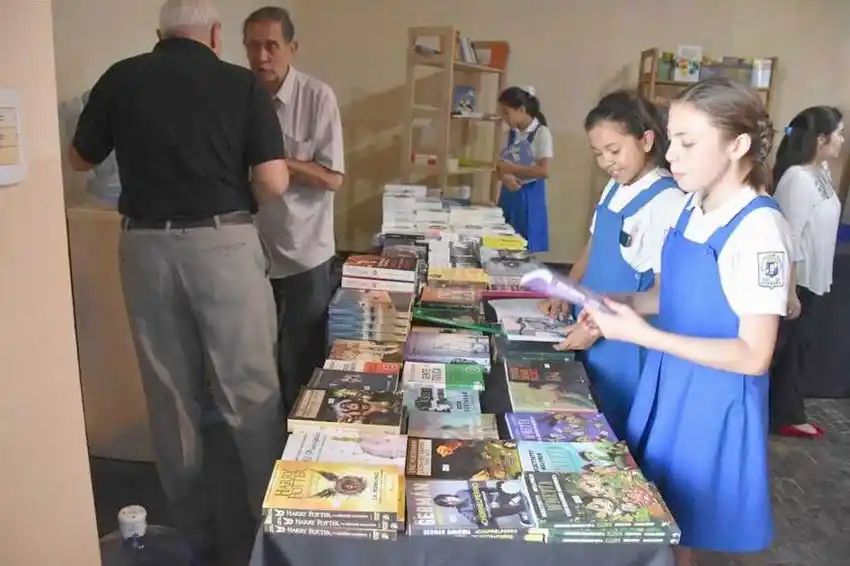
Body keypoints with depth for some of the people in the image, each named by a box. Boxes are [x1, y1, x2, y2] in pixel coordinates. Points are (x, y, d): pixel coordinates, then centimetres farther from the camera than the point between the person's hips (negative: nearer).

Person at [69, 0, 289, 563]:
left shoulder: (120, 78, 5)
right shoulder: (243, 84, -2)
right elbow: (274, 183, -9)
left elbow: (81, 160, 17)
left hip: (147, 247, 3)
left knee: (170, 395, 13)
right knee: (251, 390, 8)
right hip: (224, 245, -2)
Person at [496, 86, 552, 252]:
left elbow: (544, 171, -19)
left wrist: (511, 168, -16)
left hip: (528, 198, -6)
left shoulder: (541, 133, -10)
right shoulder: (511, 133, 9)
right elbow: (502, 165, 10)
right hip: (508, 195, 6)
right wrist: (505, 177, -13)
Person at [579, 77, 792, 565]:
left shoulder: (759, 230, -24)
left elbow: (754, 356, -23)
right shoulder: (693, 206, -1)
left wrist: (643, 335, -27)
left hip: (714, 401, -7)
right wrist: (625, 304, -5)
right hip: (668, 383, 7)